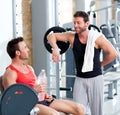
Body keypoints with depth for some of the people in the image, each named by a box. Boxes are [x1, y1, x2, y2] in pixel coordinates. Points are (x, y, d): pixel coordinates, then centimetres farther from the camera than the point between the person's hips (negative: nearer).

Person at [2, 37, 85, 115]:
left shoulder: (29, 68, 21)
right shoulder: (10, 73, -7)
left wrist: (45, 95, 8)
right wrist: (34, 90, -21)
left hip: (42, 100, 9)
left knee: (79, 108, -2)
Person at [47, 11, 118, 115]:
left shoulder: (97, 37, -11)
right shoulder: (72, 36, -3)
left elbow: (113, 54, -13)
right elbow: (51, 36, -1)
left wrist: (101, 64, -3)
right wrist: (55, 49, -18)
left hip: (95, 78, -2)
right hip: (80, 79, 2)